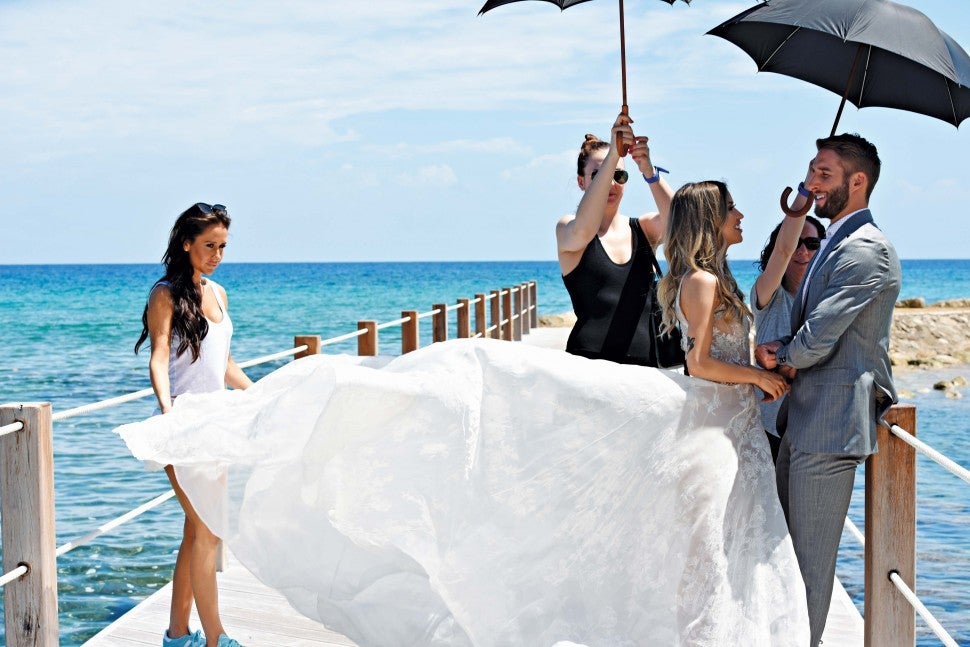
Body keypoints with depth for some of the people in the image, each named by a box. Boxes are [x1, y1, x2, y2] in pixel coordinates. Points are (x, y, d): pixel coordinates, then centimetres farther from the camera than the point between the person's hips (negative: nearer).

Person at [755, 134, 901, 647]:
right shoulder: (835, 244, 17)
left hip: (831, 422, -11)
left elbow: (819, 337, -22)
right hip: (805, 417, 11)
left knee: (810, 557, -2)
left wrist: (780, 358, -1)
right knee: (785, 542, 20)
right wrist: (782, 356, -3)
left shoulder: (865, 250, -18)